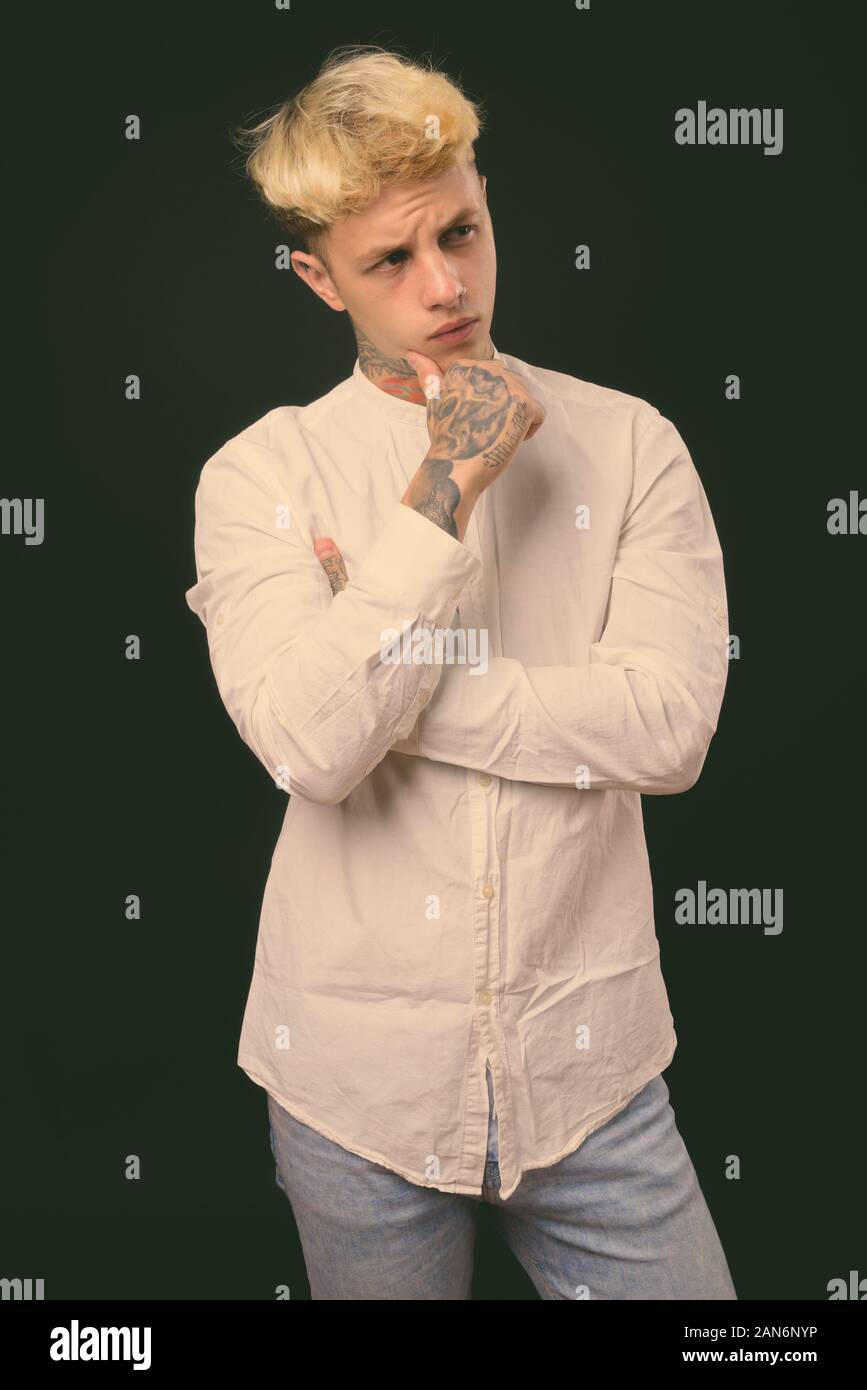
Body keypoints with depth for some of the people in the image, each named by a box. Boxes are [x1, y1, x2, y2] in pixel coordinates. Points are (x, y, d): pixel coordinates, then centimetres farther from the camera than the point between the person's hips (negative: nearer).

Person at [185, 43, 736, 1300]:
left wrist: (384, 672, -17)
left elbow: (671, 726, -16)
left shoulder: (628, 443, -4)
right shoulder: (259, 474, -7)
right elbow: (312, 748, -21)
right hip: (357, 1075, 0)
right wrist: (444, 493, -20)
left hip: (589, 1069, 1)